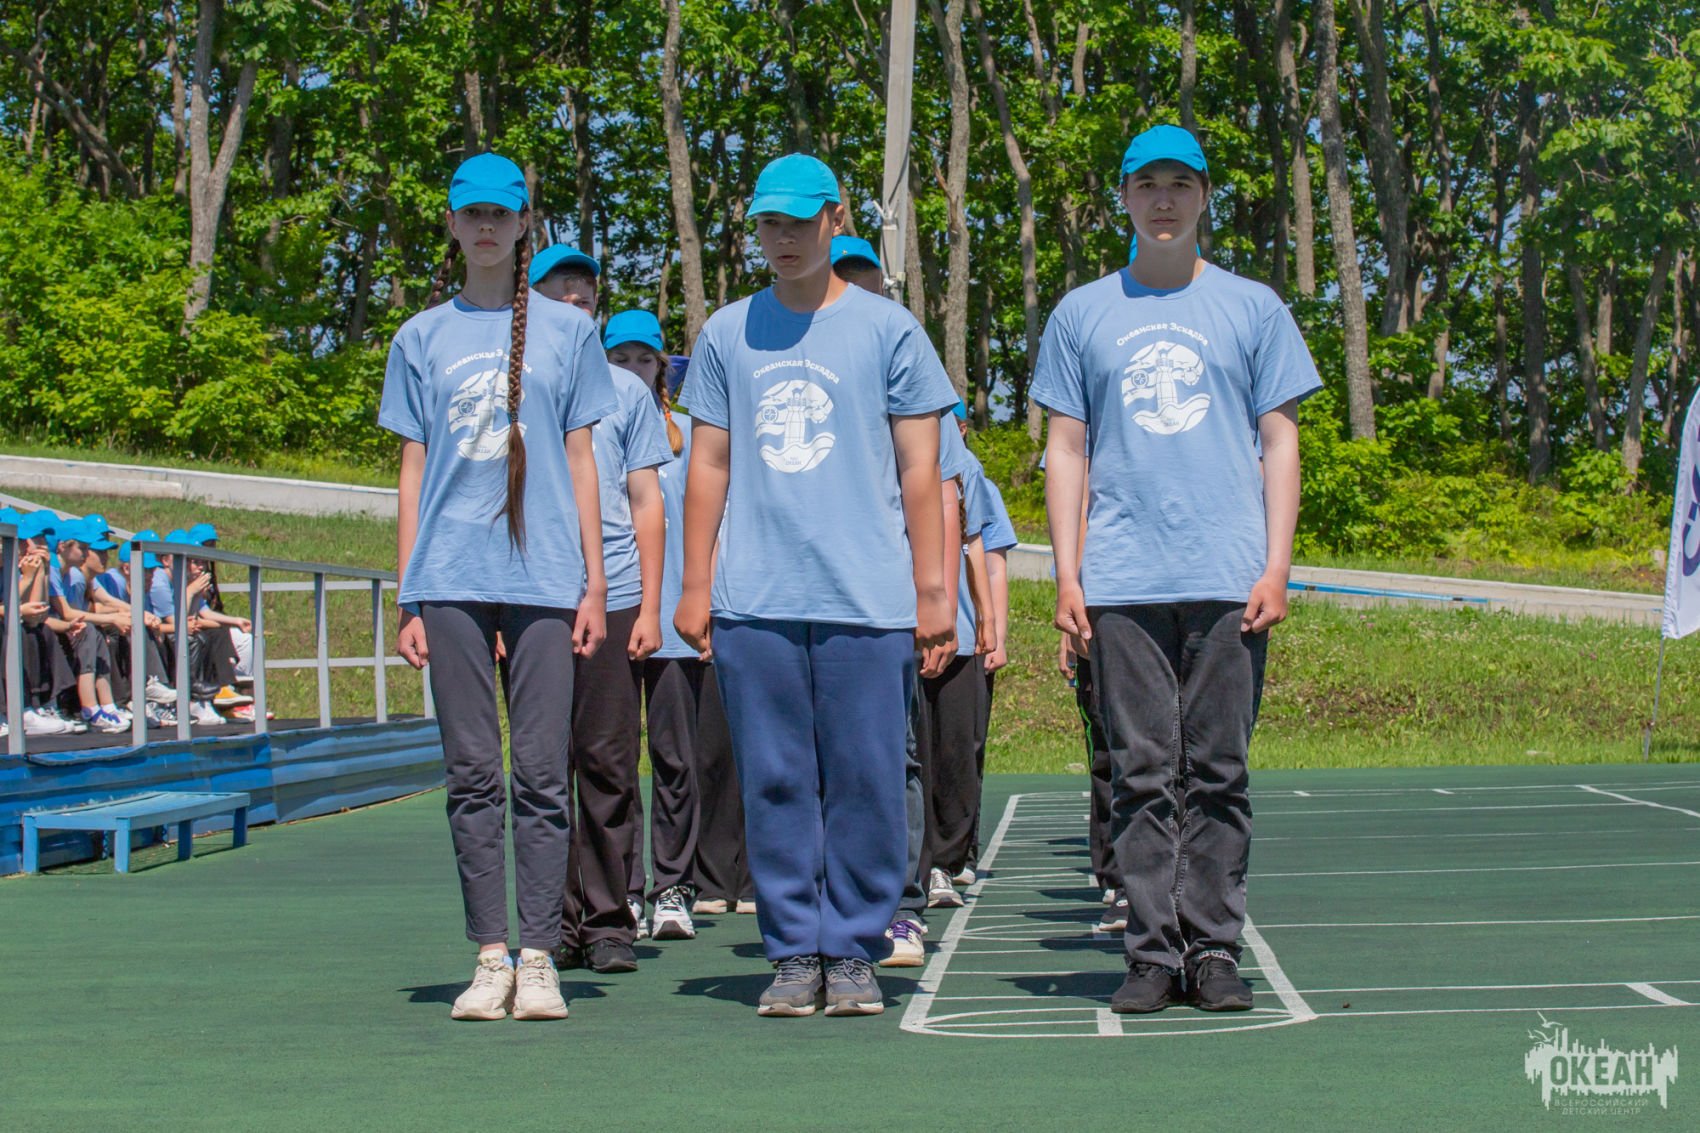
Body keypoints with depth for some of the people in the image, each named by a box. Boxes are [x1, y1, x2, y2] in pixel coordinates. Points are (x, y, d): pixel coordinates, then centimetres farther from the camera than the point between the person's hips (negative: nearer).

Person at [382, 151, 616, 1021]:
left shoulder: (568, 331, 11)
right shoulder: (422, 337, 13)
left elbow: (580, 462, 10)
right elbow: (412, 469, 12)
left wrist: (594, 583, 2)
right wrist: (407, 599, 5)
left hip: (544, 579, -1)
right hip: (451, 580, 1)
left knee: (542, 772, -4)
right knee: (472, 773, 1)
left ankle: (539, 959, -1)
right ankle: (489, 958, 5)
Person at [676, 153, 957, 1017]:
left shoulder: (889, 330, 7)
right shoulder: (725, 335, 14)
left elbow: (920, 471, 5)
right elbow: (708, 467, 15)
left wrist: (933, 594, -1)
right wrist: (695, 585, 7)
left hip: (868, 599, -2)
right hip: (753, 602, 2)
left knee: (865, 780, -2)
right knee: (774, 783, 2)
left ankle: (854, 952, 7)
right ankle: (794, 954, 11)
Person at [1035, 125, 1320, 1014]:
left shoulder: (1253, 308, 11)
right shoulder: (1081, 315, 13)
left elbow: (1280, 444, 9)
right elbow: (1065, 451, 12)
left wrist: (1276, 566, -1)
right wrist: (1066, 574, 2)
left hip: (1229, 578, 0)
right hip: (1122, 581, 1)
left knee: (1217, 772, -1)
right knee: (1143, 774, 0)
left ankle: (1214, 950, 4)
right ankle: (1152, 951, 4)